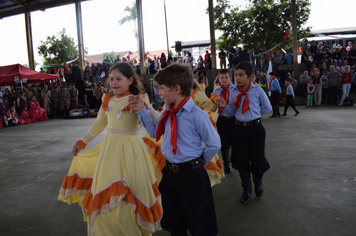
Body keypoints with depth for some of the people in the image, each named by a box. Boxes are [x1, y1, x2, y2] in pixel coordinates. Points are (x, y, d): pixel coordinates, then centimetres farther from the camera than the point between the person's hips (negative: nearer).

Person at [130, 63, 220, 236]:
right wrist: (141, 111, 9)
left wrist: (198, 163, -3)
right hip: (169, 172, 7)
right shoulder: (168, 112, 1)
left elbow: (214, 144, -14)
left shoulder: (196, 114, -21)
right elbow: (155, 132, 15)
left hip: (191, 175, -7)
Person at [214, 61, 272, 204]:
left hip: (255, 127, -2)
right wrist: (224, 106, -12)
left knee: (257, 157, 5)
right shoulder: (233, 92, -1)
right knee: (241, 159, 9)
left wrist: (254, 112, 0)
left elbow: (267, 108, 3)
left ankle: (258, 183, 38)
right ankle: (246, 189, 29)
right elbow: (232, 111, 6)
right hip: (240, 127, 2)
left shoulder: (257, 90, -8)